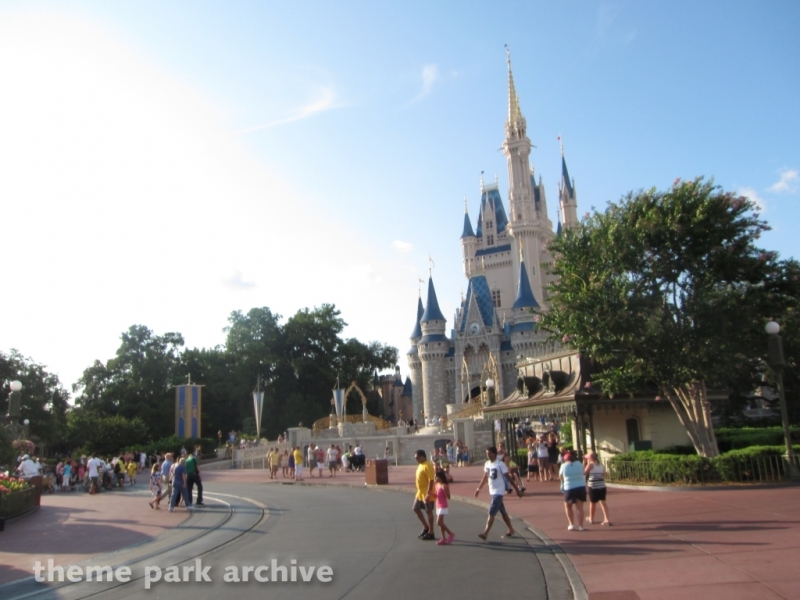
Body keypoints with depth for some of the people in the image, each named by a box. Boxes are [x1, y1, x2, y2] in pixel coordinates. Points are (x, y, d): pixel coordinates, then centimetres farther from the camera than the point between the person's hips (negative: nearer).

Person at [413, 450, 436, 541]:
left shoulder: (428, 465, -19)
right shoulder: (420, 465, 11)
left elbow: (431, 480, -23)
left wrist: (428, 493, -27)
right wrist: (418, 492, 22)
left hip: (426, 493, -10)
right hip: (420, 493, 10)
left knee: (428, 512, 0)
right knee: (416, 509, 15)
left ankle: (431, 533, 11)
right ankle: (426, 527, 29)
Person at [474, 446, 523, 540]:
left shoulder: (500, 464, -16)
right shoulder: (487, 464, 5)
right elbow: (485, 478, 17)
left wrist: (517, 489, -10)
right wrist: (479, 488, 16)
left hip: (499, 492, -8)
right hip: (492, 491, 8)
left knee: (491, 513, -12)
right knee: (502, 512, 17)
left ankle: (485, 533, -13)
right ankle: (511, 530, 30)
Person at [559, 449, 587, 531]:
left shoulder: (564, 465, -5)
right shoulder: (579, 464, 2)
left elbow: (560, 476, 6)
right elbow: (582, 473, 17)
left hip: (569, 488, -2)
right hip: (581, 487, 2)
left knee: (568, 506, 16)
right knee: (580, 508, 7)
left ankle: (572, 524, 11)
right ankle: (580, 526, 5)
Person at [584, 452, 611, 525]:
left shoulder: (590, 464, -8)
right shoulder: (602, 465, 9)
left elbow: (584, 473, -4)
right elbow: (604, 475, 11)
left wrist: (584, 463, 0)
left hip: (593, 486, -4)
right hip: (602, 486, 4)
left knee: (592, 503, 10)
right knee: (603, 502, 5)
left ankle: (591, 518, 26)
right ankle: (607, 519, -7)